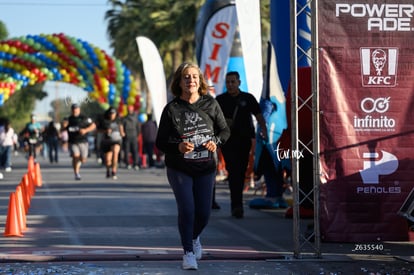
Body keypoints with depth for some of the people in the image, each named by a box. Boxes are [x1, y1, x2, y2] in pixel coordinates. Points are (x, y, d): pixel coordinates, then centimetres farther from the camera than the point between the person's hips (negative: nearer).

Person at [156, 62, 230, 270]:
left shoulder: (210, 104, -2)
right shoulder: (171, 109, -7)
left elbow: (225, 130, 8)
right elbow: (160, 142, -4)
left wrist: (216, 142, -13)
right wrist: (178, 147, -23)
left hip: (205, 168, 2)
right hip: (179, 169, -2)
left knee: (204, 212, 6)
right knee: (186, 210, -13)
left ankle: (194, 238, 40)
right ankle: (188, 252, 3)